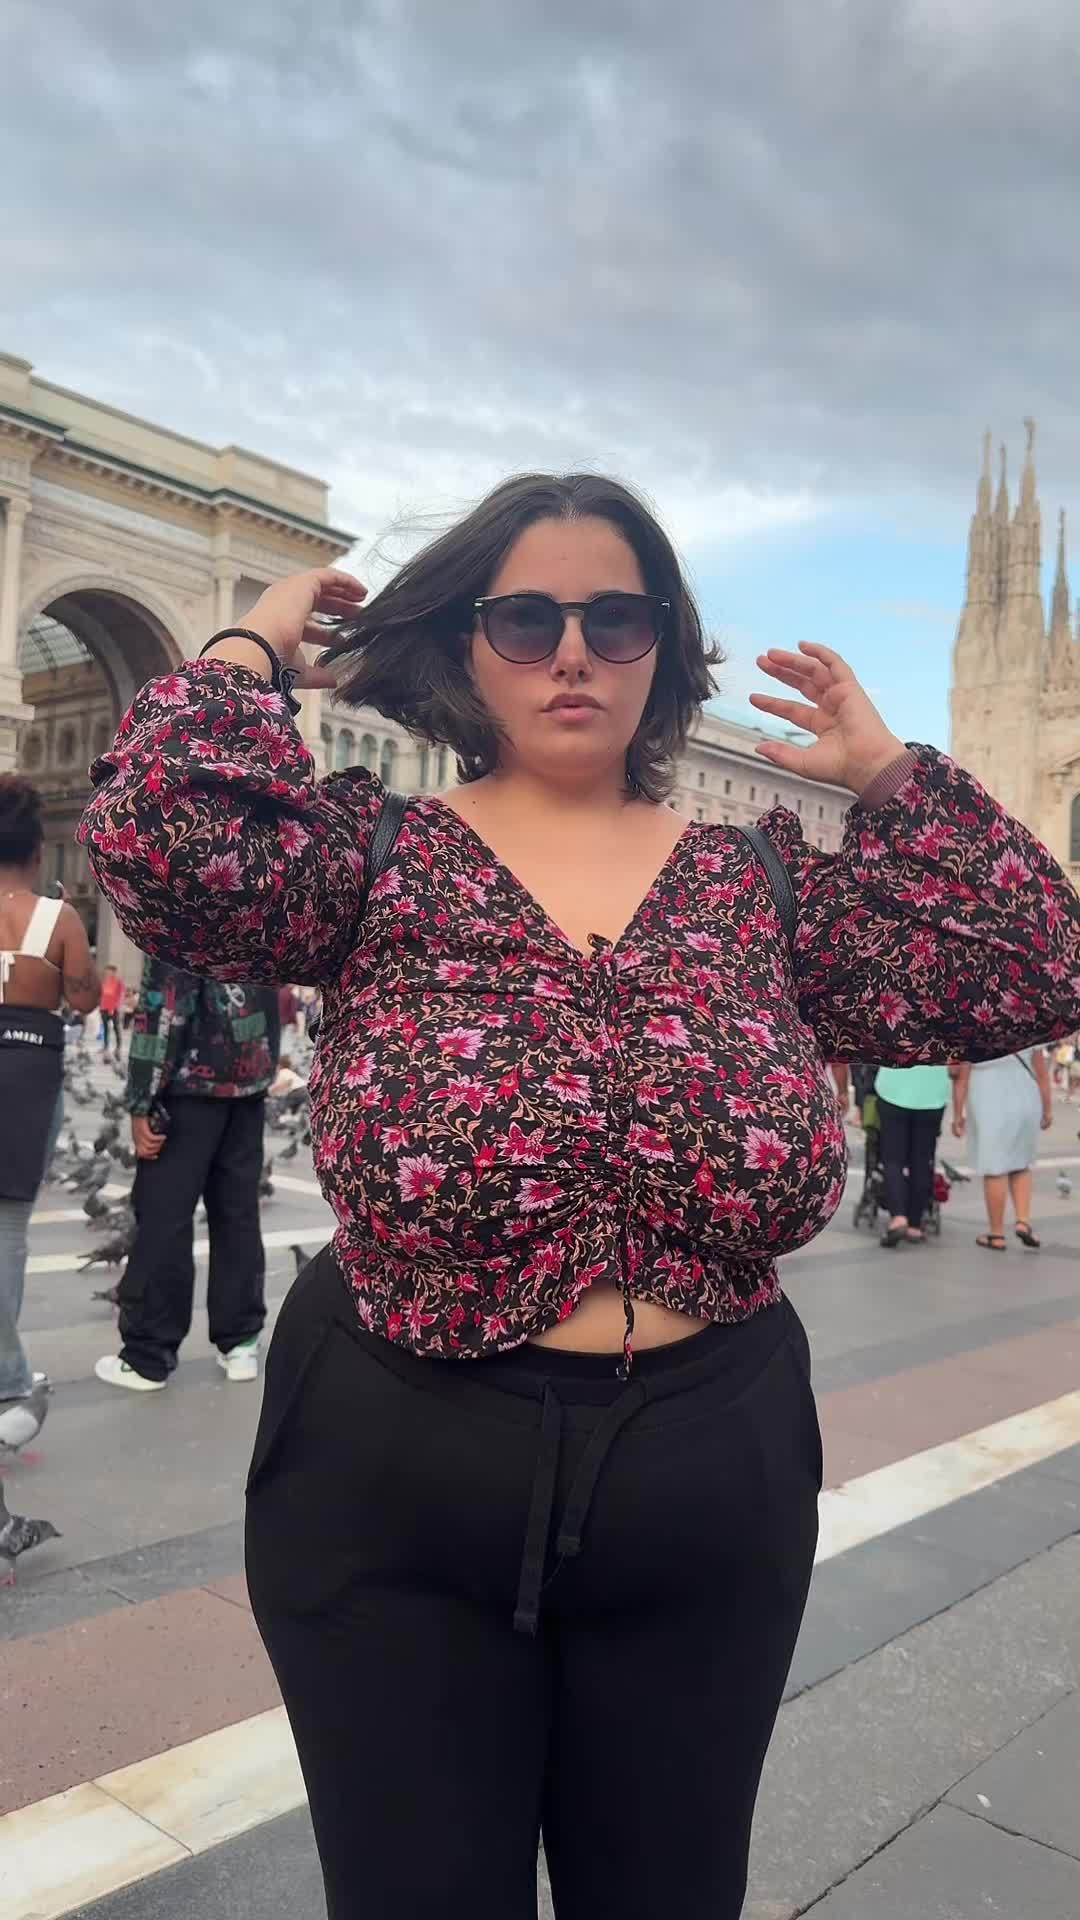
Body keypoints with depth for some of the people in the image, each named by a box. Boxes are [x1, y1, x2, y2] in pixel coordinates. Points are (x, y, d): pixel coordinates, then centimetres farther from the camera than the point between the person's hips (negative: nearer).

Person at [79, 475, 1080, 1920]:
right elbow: (156, 842, -22)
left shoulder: (757, 878, 3)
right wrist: (255, 648, -8)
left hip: (710, 1491, 3)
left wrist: (884, 768, 0)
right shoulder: (380, 853, -4)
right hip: (393, 1493, -1)